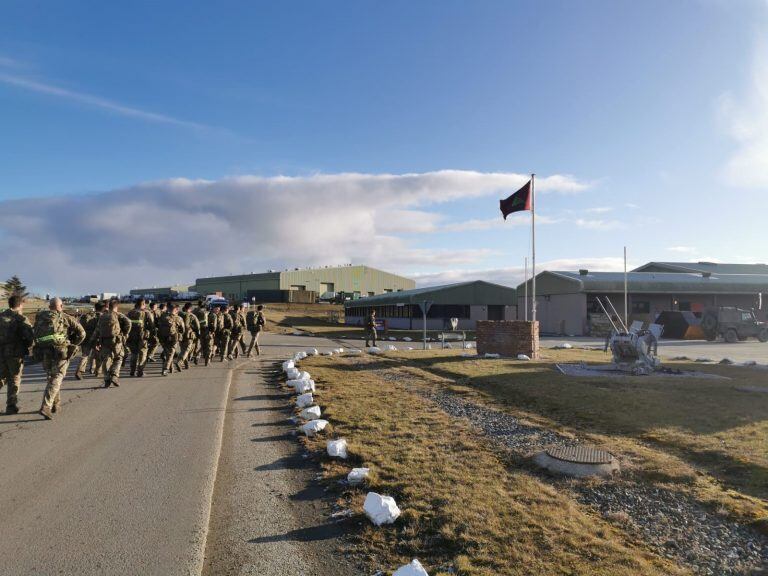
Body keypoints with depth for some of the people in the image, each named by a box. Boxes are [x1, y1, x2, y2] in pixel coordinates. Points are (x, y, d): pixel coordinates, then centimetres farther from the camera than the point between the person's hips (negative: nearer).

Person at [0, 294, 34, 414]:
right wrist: (27, 346, 1)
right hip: (15, 353, -5)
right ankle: (11, 407, 10)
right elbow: (30, 337, -18)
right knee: (14, 380, 7)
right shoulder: (21, 319, -12)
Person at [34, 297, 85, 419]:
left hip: (44, 352, 4)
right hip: (60, 352, -4)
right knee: (56, 379, -2)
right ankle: (45, 407, -16)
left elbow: (35, 333, 10)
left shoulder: (40, 317, 10)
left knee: (51, 377, 19)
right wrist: (72, 345, 9)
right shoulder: (66, 318, 1)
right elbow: (81, 332, -3)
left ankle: (56, 405, 25)